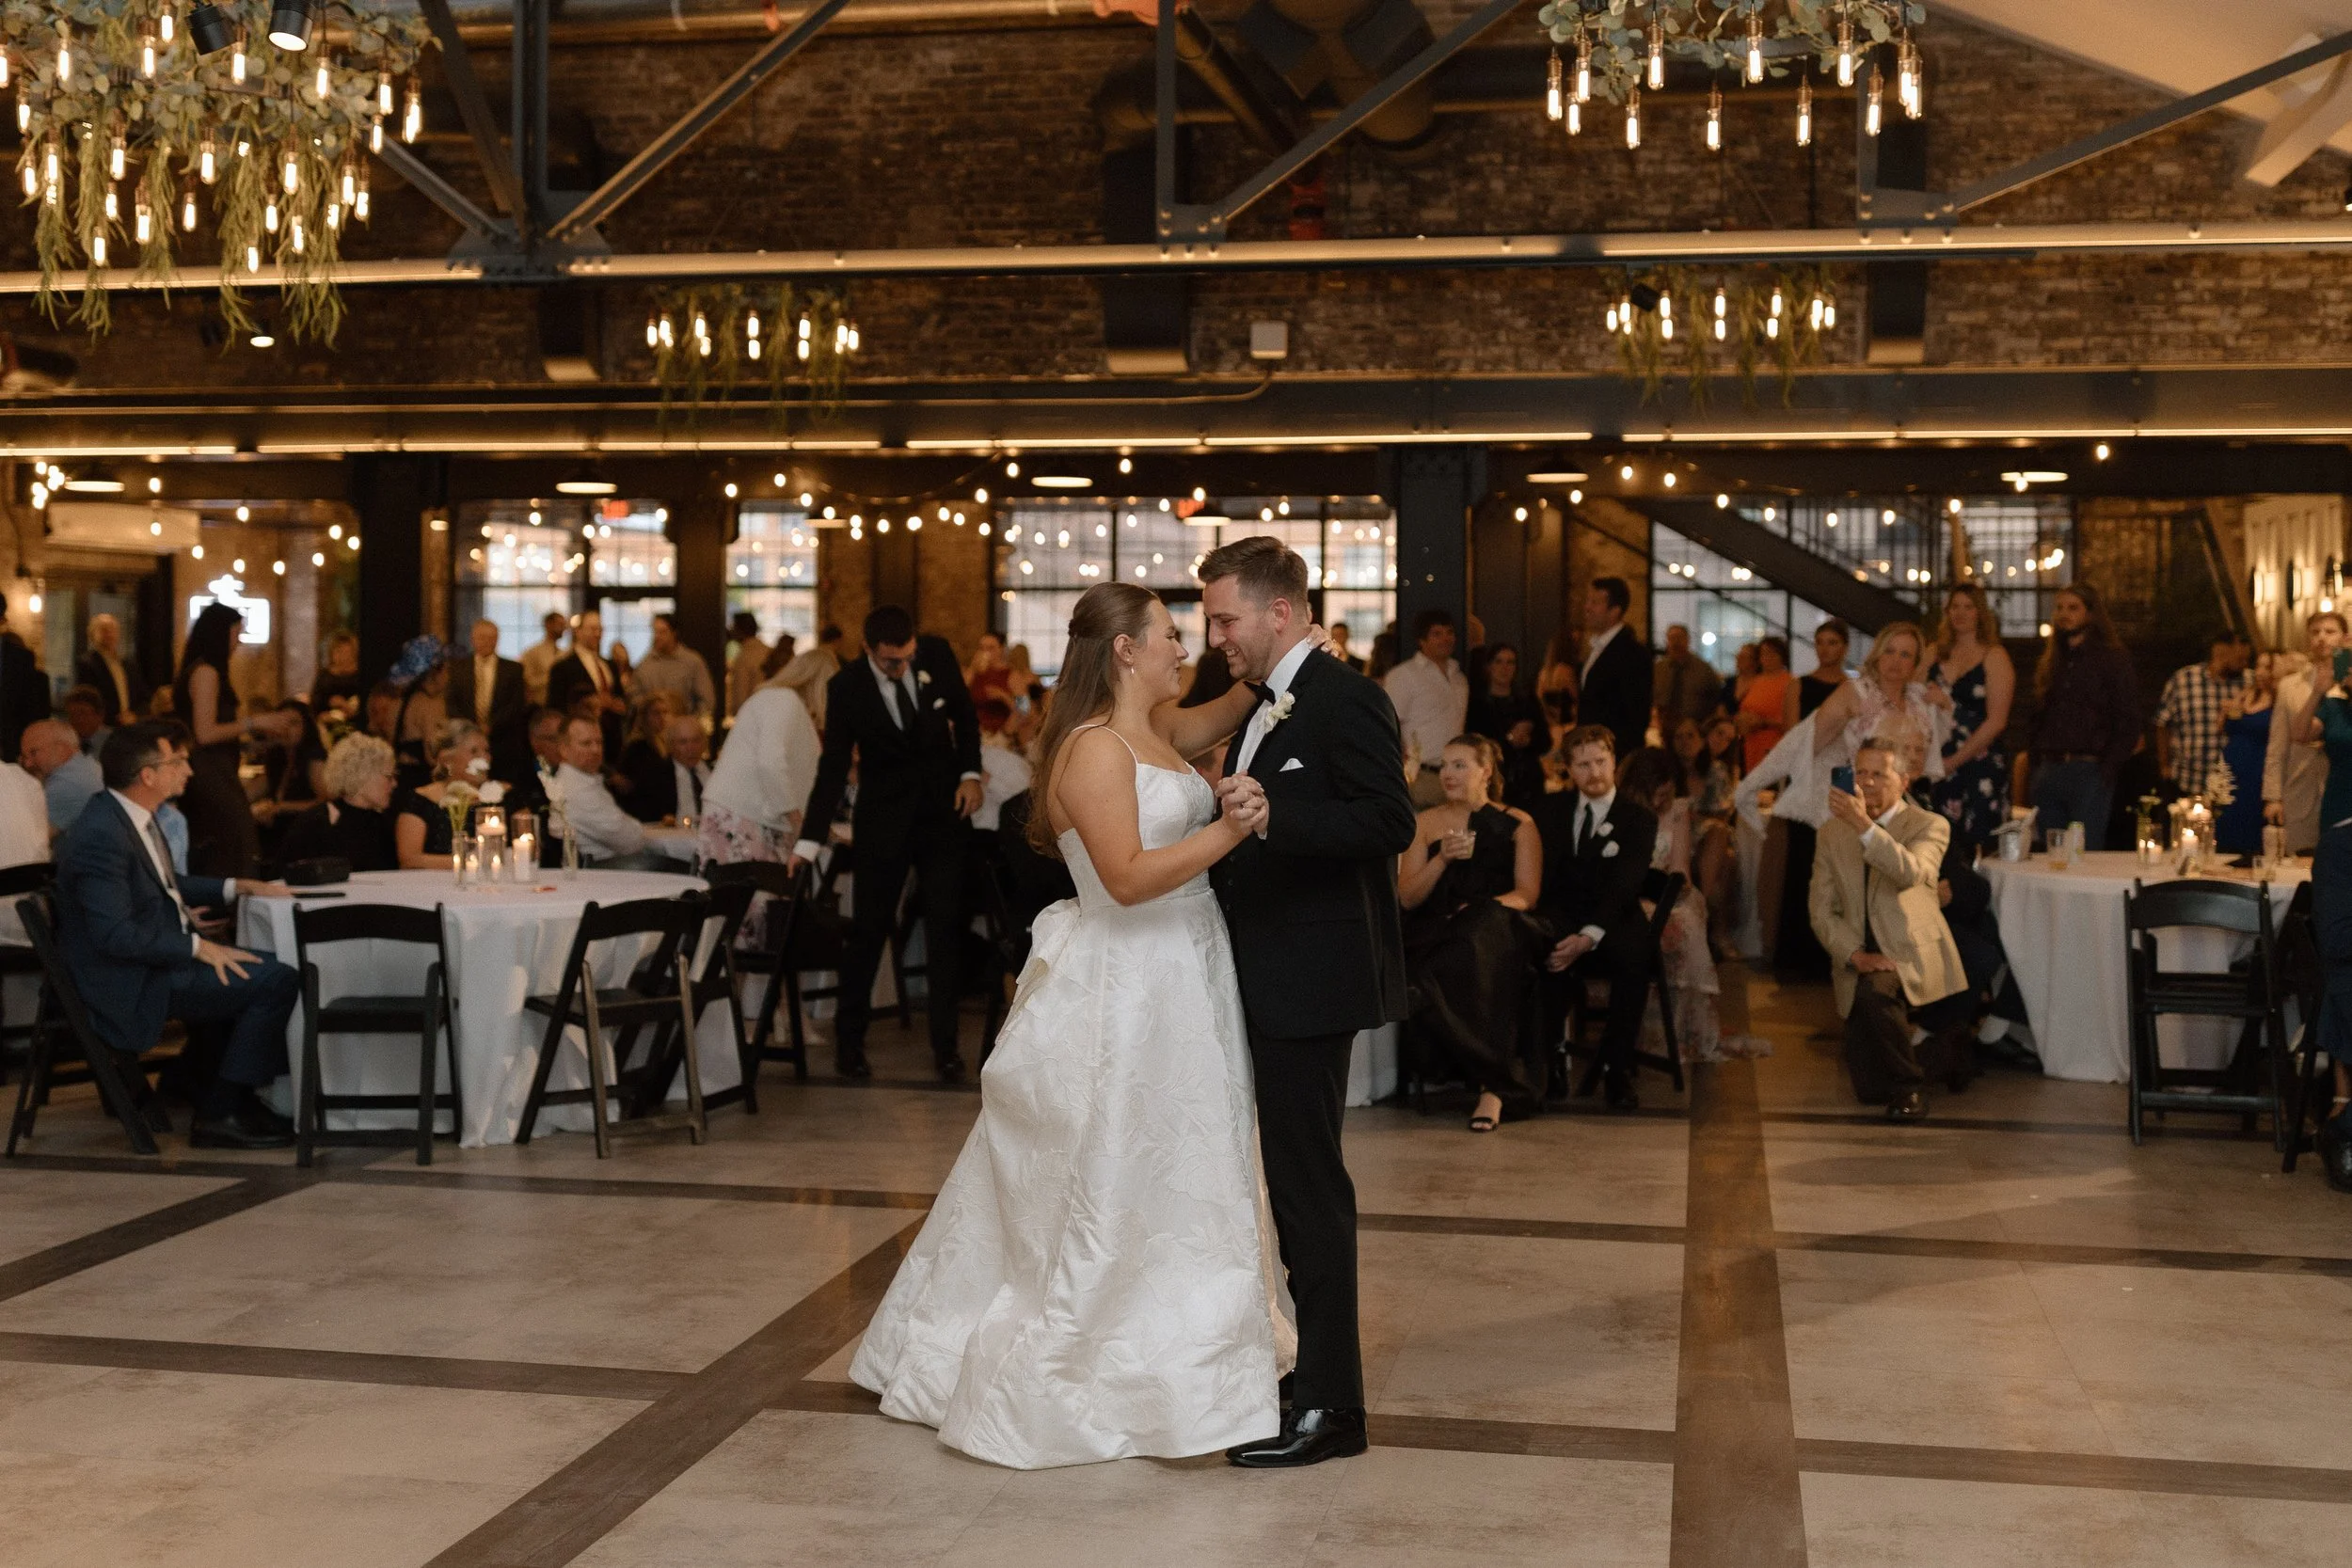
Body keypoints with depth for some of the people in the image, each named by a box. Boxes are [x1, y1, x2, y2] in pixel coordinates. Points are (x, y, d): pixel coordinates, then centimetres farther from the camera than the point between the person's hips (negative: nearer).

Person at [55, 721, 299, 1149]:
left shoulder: (132, 818, 8)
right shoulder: (100, 836, -23)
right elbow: (115, 934, -28)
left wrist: (238, 887, 13)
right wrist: (198, 948, -24)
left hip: (162, 957, 10)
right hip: (133, 984, -10)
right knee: (277, 982, -18)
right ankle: (219, 1116, -9)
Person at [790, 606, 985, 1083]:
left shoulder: (938, 655, -8)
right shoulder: (847, 689, -14)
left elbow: (964, 714, 8)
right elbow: (833, 768, -11)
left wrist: (970, 773, -5)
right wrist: (808, 841, -15)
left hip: (943, 812, 2)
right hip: (884, 820, -2)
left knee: (945, 926, 0)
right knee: (869, 927, 2)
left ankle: (945, 1045, 7)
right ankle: (849, 1040, 16)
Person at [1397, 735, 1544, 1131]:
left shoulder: (1518, 825, 12)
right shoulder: (1426, 824, 17)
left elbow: (1526, 894, 3)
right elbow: (1407, 897, 9)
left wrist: (1480, 907, -17)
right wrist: (1442, 858, -7)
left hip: (1497, 931, -2)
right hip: (1438, 933, 2)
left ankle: (1491, 1088, -35)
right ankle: (1496, 1081, -22)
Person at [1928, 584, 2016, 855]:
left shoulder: (1994, 656, 0)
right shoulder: (1935, 654, 13)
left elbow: (1996, 721, -7)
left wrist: (1954, 761, -10)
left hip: (1981, 766, -4)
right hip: (1940, 769, 4)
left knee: (1976, 848, -8)